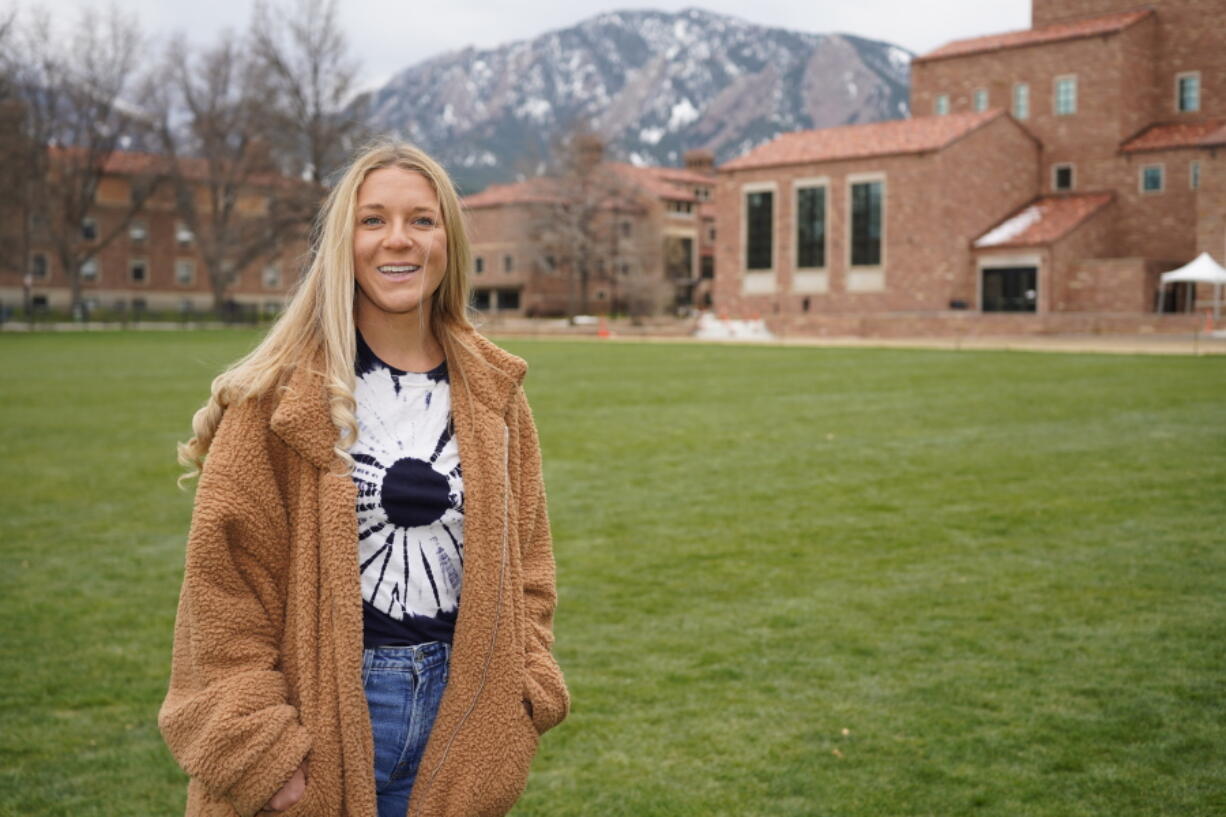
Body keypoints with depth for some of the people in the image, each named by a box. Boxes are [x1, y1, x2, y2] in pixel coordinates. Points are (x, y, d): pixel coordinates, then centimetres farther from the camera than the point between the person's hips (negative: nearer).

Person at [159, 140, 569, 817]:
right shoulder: (280, 397, -7)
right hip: (323, 710, -3)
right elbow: (226, 578, -8)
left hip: (456, 708, 4)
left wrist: (527, 696, 3)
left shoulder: (492, 392, 5)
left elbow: (523, 557, 11)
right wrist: (259, 747, -12)